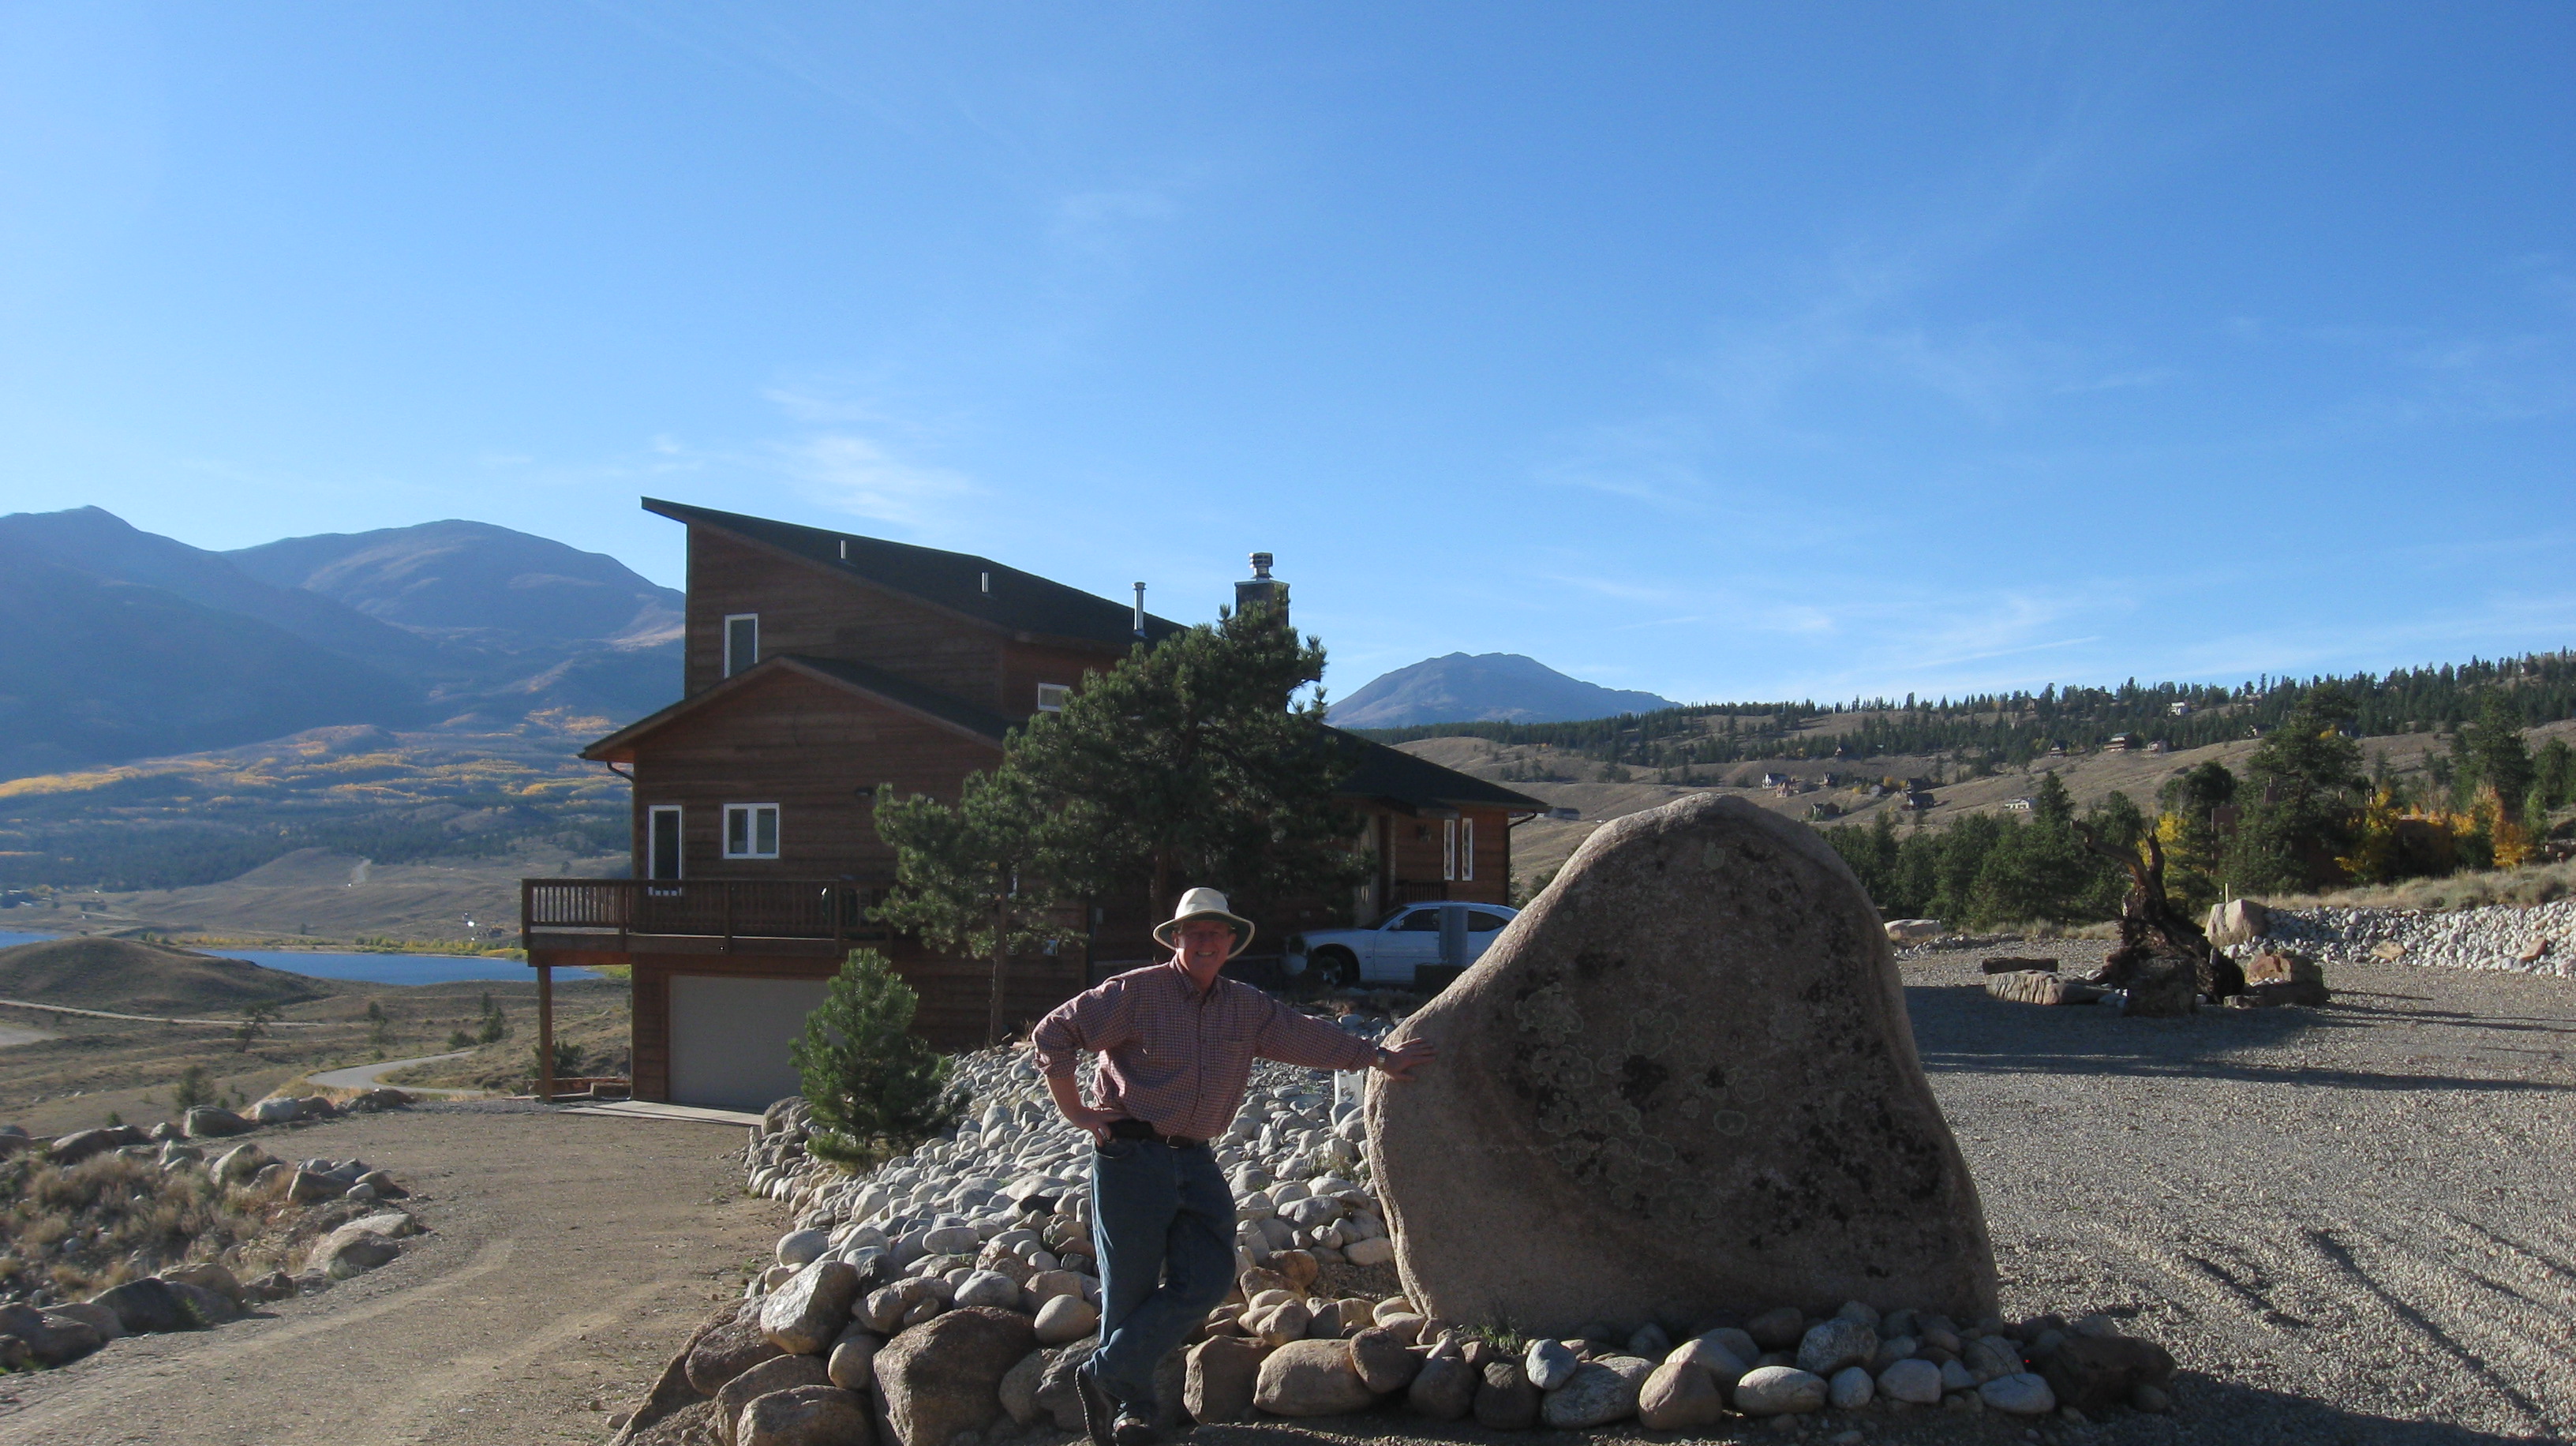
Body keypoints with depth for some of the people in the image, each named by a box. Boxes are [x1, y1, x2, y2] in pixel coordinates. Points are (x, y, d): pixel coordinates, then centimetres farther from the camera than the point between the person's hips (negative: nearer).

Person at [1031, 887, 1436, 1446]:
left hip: (1196, 1162, 5)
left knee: (1208, 1279, -4)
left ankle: (1105, 1375, 10)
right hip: (1132, 1155, -5)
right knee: (1130, 1289, -1)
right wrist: (1074, 1109, -5)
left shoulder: (1247, 1007, 11)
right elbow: (1054, 1031, -5)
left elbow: (1310, 1037, 21)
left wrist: (1380, 1058, 24)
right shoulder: (1135, 992, -6)